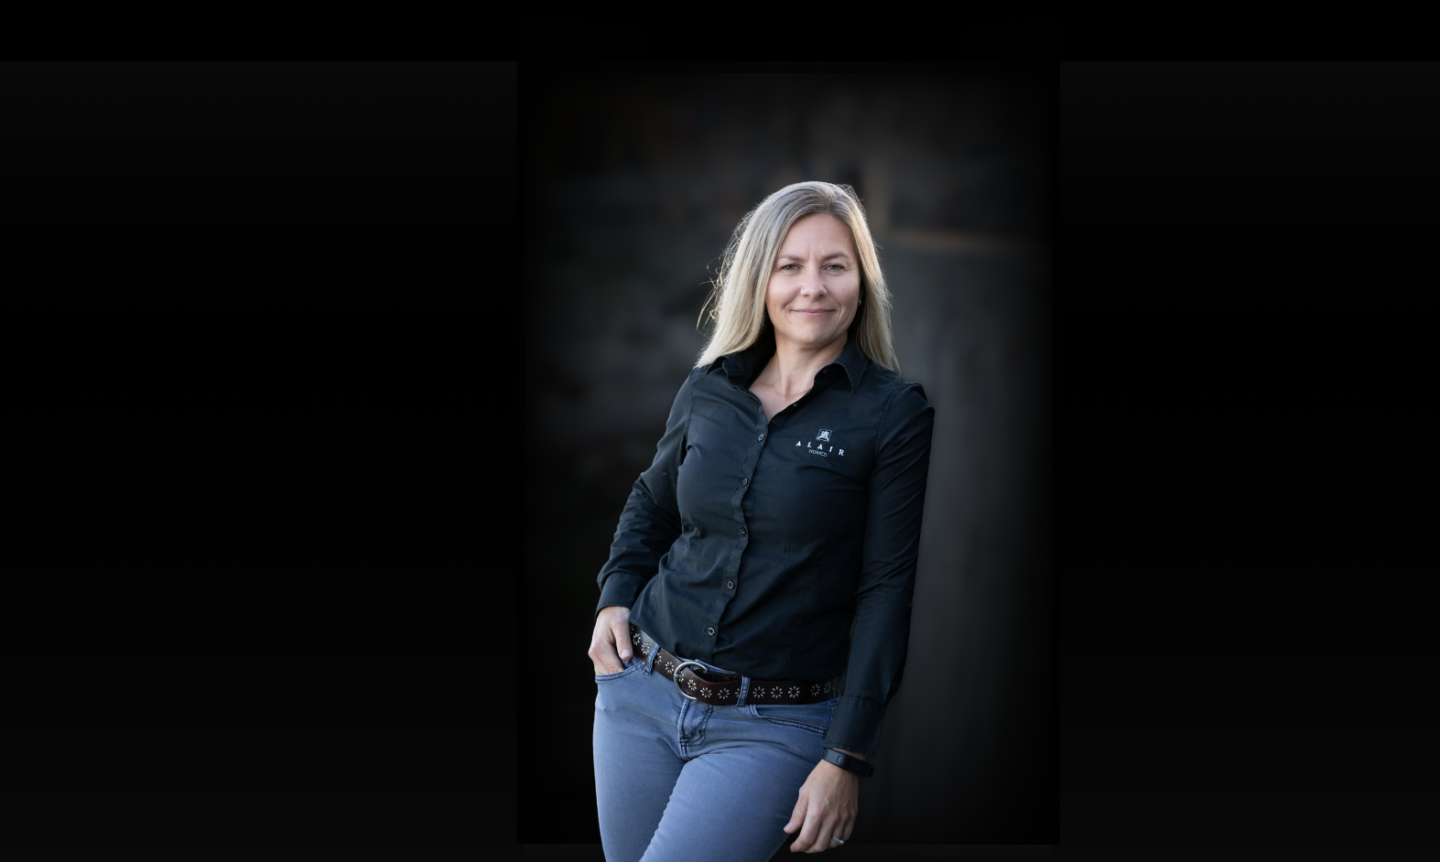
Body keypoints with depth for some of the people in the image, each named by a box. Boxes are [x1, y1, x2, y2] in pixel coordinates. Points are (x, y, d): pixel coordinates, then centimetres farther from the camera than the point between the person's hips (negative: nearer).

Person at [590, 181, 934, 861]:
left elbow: (887, 591, -9)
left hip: (775, 726, -5)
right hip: (642, 690, 5)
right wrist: (616, 597, 7)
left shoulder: (894, 414, -7)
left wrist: (846, 758, -12)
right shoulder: (707, 390, 6)